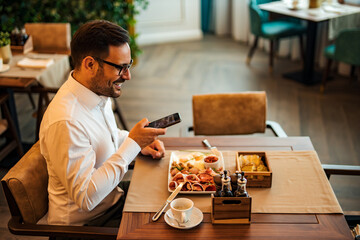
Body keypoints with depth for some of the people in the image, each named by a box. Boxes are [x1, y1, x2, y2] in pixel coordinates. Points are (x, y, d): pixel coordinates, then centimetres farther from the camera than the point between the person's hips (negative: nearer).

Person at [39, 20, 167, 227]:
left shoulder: (101, 92, -2)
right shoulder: (65, 122, -31)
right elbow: (85, 198, -29)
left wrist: (141, 143, -2)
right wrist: (132, 144, -28)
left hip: (112, 198, 8)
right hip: (83, 223, -8)